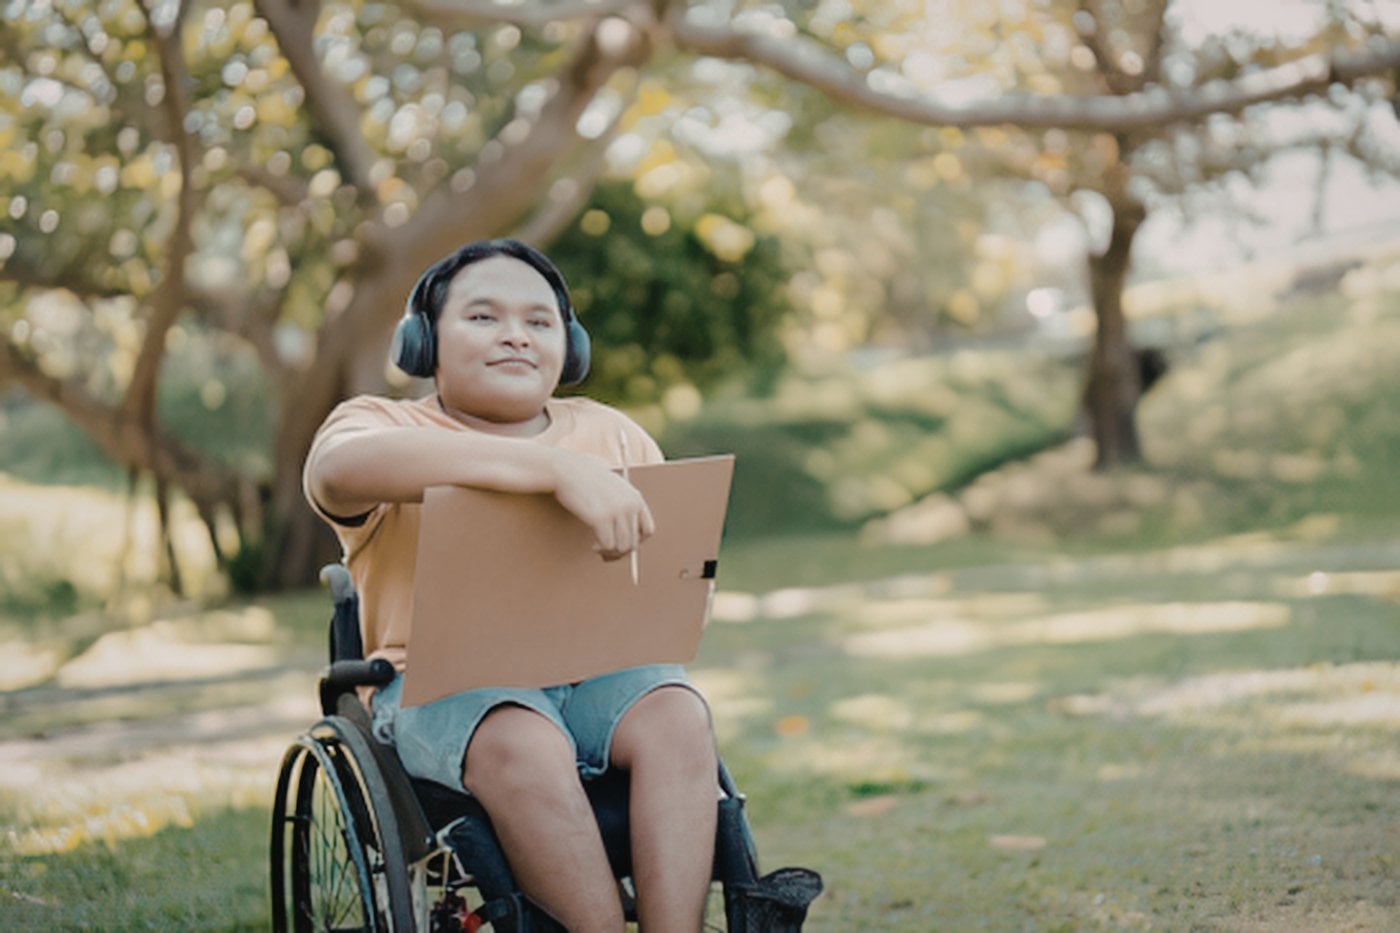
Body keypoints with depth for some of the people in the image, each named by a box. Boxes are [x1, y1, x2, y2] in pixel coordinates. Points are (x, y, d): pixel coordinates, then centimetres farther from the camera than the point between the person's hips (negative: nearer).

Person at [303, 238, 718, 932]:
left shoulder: (612, 433, 18)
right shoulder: (382, 425, 2)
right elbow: (339, 468, -26)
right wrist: (557, 468, -35)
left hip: (597, 674, 4)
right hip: (440, 683, -3)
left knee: (677, 717, -28)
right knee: (523, 743, -35)